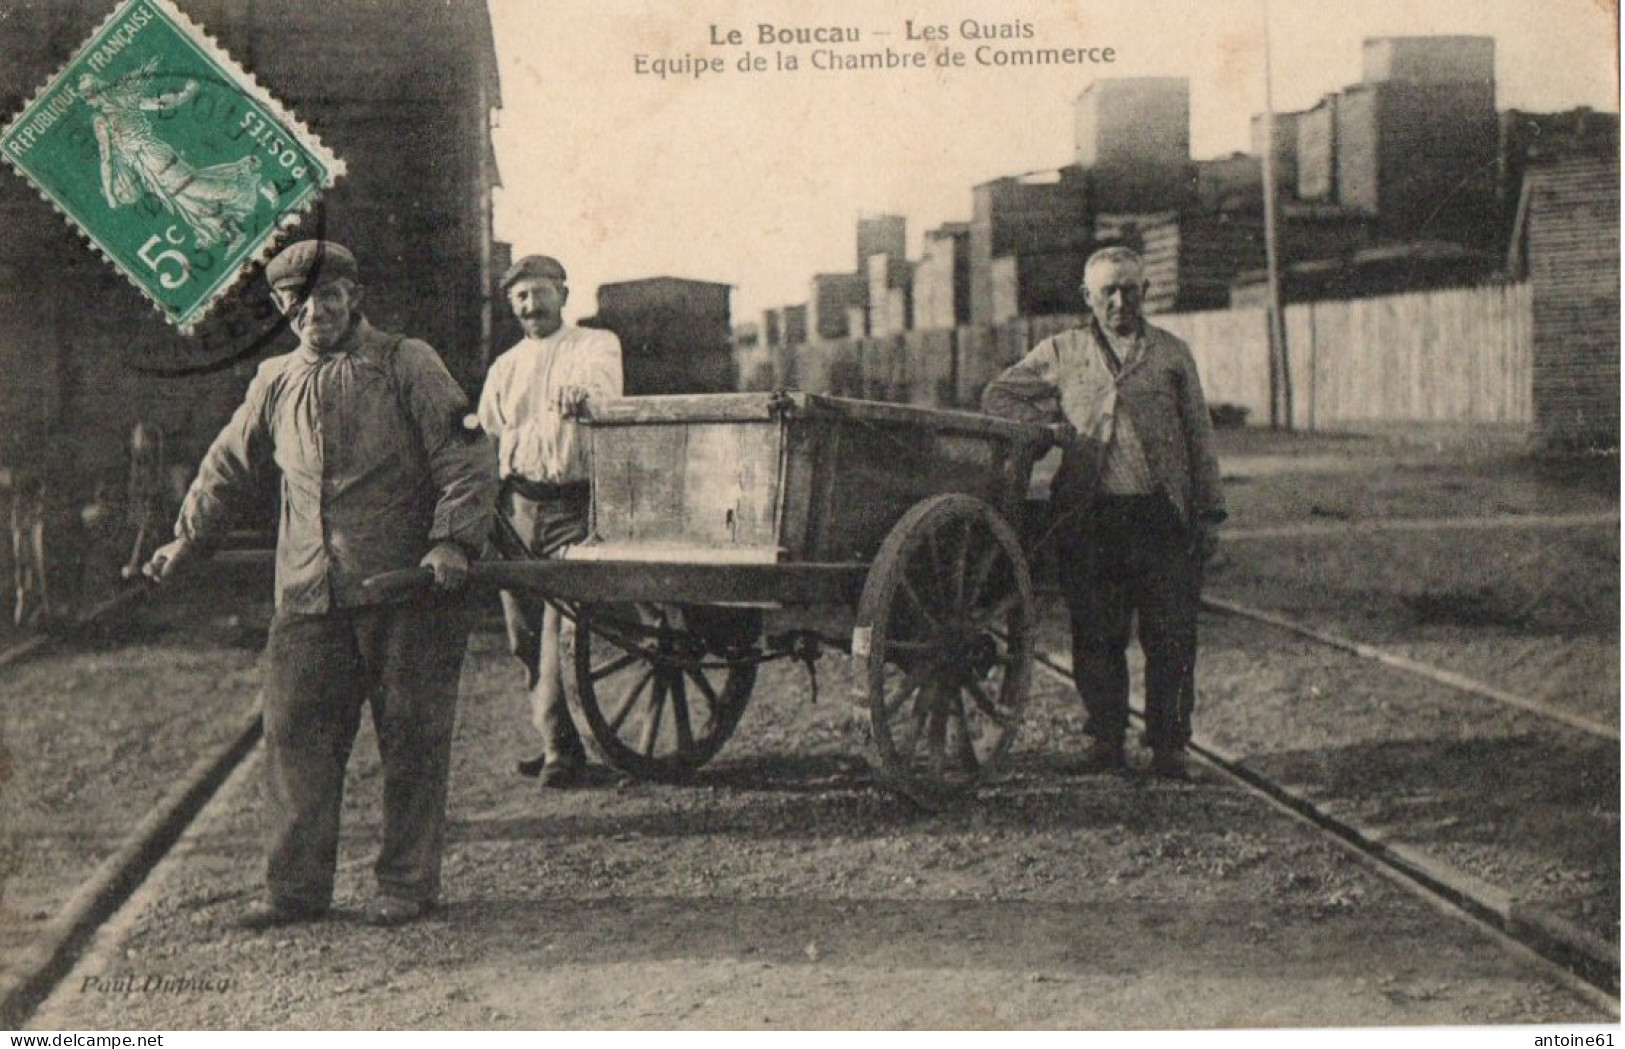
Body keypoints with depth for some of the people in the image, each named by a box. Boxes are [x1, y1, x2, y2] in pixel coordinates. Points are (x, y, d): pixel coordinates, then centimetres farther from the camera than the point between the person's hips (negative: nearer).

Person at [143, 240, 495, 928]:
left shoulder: (407, 366, 1)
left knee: (410, 737, 2)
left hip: (406, 591, -4)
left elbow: (467, 458, -3)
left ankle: (407, 884, 13)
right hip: (308, 595, 4)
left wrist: (453, 540, -15)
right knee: (295, 731, 1)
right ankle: (296, 887, 11)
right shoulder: (275, 384, 14)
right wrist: (186, 542, 29)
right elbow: (227, 469, 27)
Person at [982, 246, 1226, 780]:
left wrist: (1207, 515, 8)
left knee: (1170, 637, -2)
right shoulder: (1061, 353, 13)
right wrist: (1046, 425, -1)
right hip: (1090, 516, 0)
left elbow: (1199, 437, 13)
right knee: (1096, 636, 3)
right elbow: (998, 394, 16)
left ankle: (1168, 745, 8)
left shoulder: (1172, 354, 13)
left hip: (1162, 516, 0)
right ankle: (1106, 741, 13)